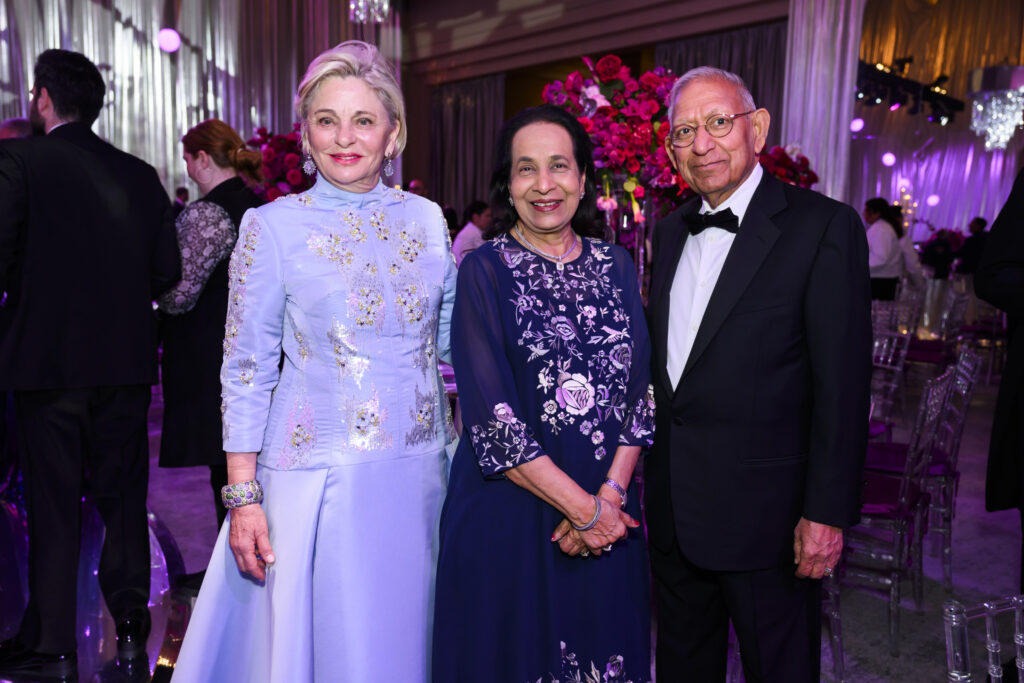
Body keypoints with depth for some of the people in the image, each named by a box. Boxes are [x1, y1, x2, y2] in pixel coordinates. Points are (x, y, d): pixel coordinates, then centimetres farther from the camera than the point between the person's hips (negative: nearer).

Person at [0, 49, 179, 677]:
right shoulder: (141, 175, 4)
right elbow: (167, 272, 3)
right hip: (126, 361, 4)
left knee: (53, 504, 7)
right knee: (122, 496, 15)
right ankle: (131, 623, 24)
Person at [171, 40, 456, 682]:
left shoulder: (426, 218, 4)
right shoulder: (273, 226, -5)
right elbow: (246, 369, -4)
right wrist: (243, 497, -7)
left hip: (420, 468, 3)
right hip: (319, 476, -3)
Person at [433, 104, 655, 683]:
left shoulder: (617, 266, 5)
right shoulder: (484, 271, -6)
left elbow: (642, 388, 3)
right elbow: (491, 412, -13)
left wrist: (611, 494, -10)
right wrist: (582, 507, -13)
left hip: (609, 512, 4)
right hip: (511, 510, -3)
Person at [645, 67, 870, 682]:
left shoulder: (824, 226, -11)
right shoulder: (671, 232, 9)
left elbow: (842, 384, -14)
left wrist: (828, 513, -15)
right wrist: (648, 478, 11)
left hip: (766, 514, -5)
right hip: (673, 509, 6)